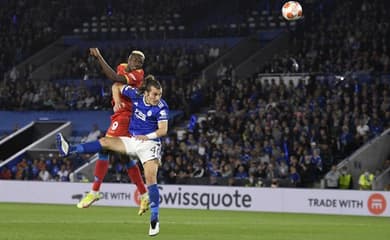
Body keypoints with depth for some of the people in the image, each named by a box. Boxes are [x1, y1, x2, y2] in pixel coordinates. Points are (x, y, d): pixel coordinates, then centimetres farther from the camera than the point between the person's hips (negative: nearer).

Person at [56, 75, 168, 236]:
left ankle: (154, 220, -17)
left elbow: (163, 130, -18)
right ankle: (69, 150, -14)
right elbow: (116, 86, 9)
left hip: (149, 143, -5)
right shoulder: (136, 95, -5)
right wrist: (117, 103, 1)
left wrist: (148, 136, -26)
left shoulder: (161, 107, -15)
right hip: (132, 140, 5)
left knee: (151, 179, -17)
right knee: (105, 142, -8)